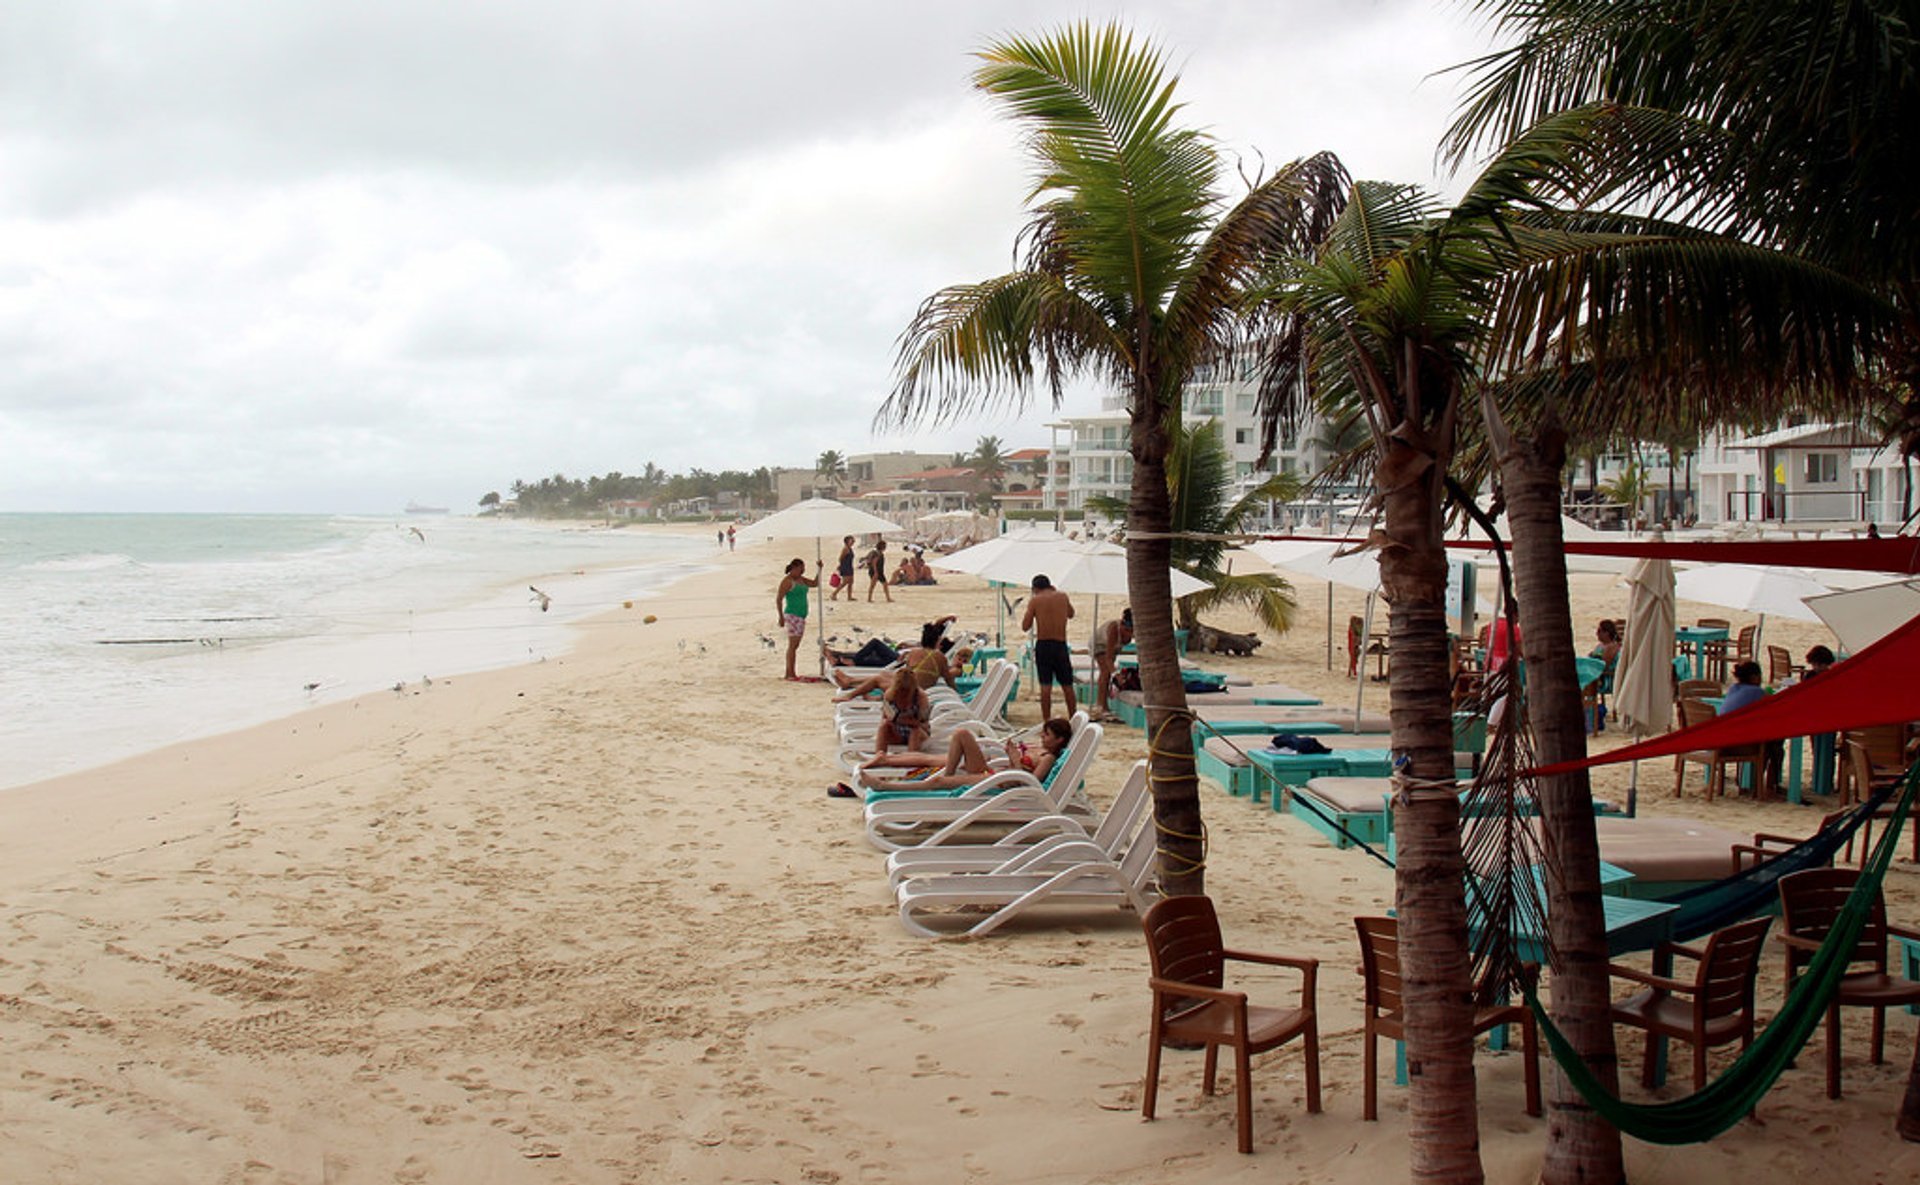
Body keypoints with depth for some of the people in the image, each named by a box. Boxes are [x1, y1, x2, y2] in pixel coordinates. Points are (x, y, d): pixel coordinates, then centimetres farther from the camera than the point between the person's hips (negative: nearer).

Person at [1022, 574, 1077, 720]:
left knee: (1045, 686, -1)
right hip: (1060, 644, 2)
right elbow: (1071, 614, 24)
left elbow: (1025, 626, -4)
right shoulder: (1062, 596, 5)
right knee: (1067, 685, 11)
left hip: (1043, 644, -2)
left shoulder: (1035, 600, -4)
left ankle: (1047, 721, -1)